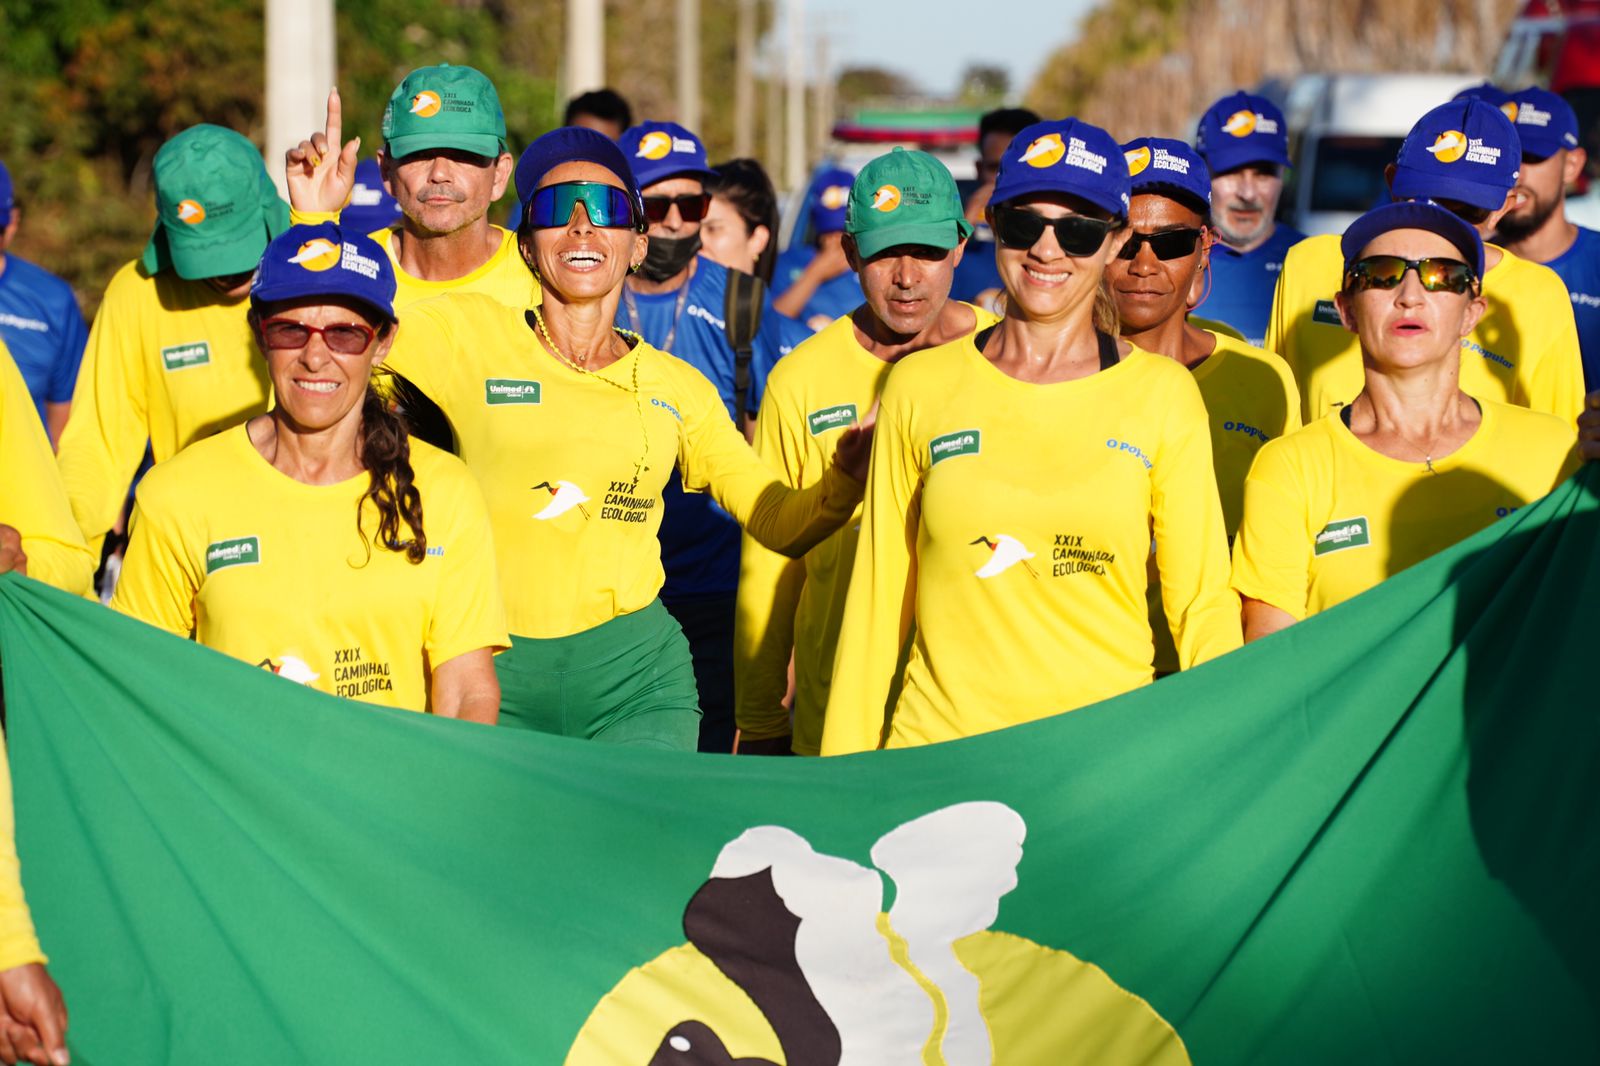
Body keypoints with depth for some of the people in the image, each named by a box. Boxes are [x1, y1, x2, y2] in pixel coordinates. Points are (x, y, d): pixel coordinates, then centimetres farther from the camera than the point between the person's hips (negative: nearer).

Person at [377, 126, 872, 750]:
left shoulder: (678, 389, 11)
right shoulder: (464, 335, 5)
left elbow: (781, 523, 11)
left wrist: (847, 476, -8)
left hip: (635, 677, 1)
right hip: (498, 674, -1)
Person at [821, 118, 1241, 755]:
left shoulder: (1163, 395, 3)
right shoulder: (919, 388, 5)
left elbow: (1203, 606, 4)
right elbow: (878, 599, 7)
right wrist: (845, 773, 5)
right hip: (938, 745, 1)